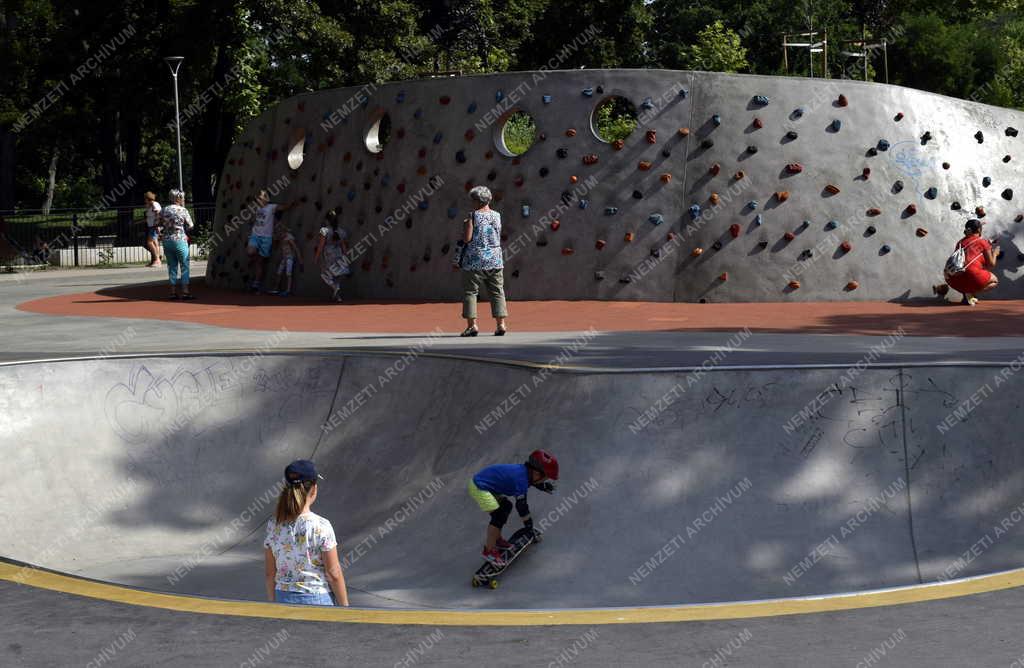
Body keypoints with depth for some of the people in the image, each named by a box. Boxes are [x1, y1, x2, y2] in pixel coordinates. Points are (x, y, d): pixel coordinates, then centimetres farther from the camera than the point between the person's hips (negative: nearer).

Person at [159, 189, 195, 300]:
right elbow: (190, 226, 1)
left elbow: (159, 226, 5)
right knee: (184, 266, 2)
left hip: (166, 241, 4)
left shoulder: (163, 211, 4)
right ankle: (185, 291, -2)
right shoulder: (183, 211, -7)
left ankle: (173, 292, 9)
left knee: (172, 266, 10)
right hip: (180, 240, -4)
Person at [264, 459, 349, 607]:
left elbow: (269, 573, 3)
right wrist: (344, 609, -1)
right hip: (318, 599, -4)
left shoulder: (273, 526, -4)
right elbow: (333, 574, -11)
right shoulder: (321, 527, -16)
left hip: (285, 600, 4)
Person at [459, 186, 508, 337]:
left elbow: (467, 238, -14)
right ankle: (501, 324, 2)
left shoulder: (473, 216, -9)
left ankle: (471, 325, -2)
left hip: (474, 260, -4)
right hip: (495, 259, 4)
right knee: (497, 292, 7)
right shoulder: (497, 216, 5)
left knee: (470, 292, 3)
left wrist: (465, 226, 5)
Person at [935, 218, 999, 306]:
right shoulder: (983, 242, 9)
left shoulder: (960, 242, 24)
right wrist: (994, 253, 29)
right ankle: (970, 294, -8)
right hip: (969, 275, -6)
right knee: (994, 281, 18)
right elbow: (991, 265, 13)